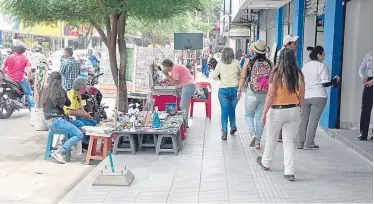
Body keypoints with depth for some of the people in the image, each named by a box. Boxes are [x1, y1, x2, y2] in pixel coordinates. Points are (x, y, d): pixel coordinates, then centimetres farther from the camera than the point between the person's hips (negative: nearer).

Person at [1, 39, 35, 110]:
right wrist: (28, 79, 3)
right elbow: (29, 71, -11)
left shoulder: (8, 57, 0)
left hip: (10, 80, 3)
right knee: (29, 93, 11)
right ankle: (32, 108, 5)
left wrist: (8, 74, 14)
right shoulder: (25, 58, -5)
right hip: (20, 80, -3)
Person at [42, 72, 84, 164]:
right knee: (79, 135, -12)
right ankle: (58, 152, -16)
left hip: (49, 121, 8)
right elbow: (69, 104, 9)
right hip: (56, 120, -8)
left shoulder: (47, 91, 12)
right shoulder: (60, 91, -5)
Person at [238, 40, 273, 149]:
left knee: (248, 115, 15)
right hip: (265, 94, 3)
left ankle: (253, 134, -7)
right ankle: (258, 141, 16)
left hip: (252, 93, -2)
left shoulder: (249, 62, -8)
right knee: (260, 117, 12)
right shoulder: (269, 63, -2)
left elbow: (243, 77, -3)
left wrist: (239, 90, 9)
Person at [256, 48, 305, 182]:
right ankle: (289, 172, 4)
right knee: (290, 141, 8)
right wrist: (298, 110, 17)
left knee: (271, 139, 16)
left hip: (277, 111, -3)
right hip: (293, 111, 3)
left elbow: (271, 95, -14)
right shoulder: (298, 74, -1)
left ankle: (265, 163, 37)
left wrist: (264, 113, -8)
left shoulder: (276, 73, -12)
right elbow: (301, 96, 4)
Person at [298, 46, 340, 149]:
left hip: (305, 96, 5)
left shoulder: (305, 66, 9)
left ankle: (300, 143, 11)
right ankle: (309, 144, 0)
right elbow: (325, 83, -10)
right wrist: (335, 80, 5)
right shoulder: (322, 66, -8)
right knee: (313, 120, -1)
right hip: (318, 97, -5)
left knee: (304, 119, 10)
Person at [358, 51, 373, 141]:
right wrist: (362, 77, -4)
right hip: (368, 82, 3)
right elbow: (362, 68, 15)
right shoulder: (369, 55, 12)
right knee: (365, 108, -1)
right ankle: (363, 133, 1)